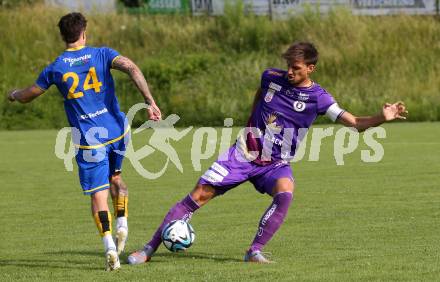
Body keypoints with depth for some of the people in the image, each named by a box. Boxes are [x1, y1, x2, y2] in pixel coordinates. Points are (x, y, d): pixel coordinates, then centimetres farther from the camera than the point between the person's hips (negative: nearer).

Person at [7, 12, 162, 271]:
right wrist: (150, 102, -19)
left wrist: (14, 94, 38)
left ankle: (110, 247, -17)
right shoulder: (102, 54, 1)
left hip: (88, 140, -2)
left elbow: (28, 96, 15)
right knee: (115, 178, 28)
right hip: (117, 131, 2)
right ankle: (122, 224, 10)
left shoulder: (55, 69, 2)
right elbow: (132, 68, -17)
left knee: (99, 194, -1)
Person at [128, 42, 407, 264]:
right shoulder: (271, 77, -3)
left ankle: (255, 251, -22)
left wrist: (383, 117, -32)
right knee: (198, 196, -8)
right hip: (244, 153, 1)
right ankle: (150, 248, -2)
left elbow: (355, 122, -16)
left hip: (277, 164, -1)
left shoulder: (318, 97, -11)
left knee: (285, 194, -34)